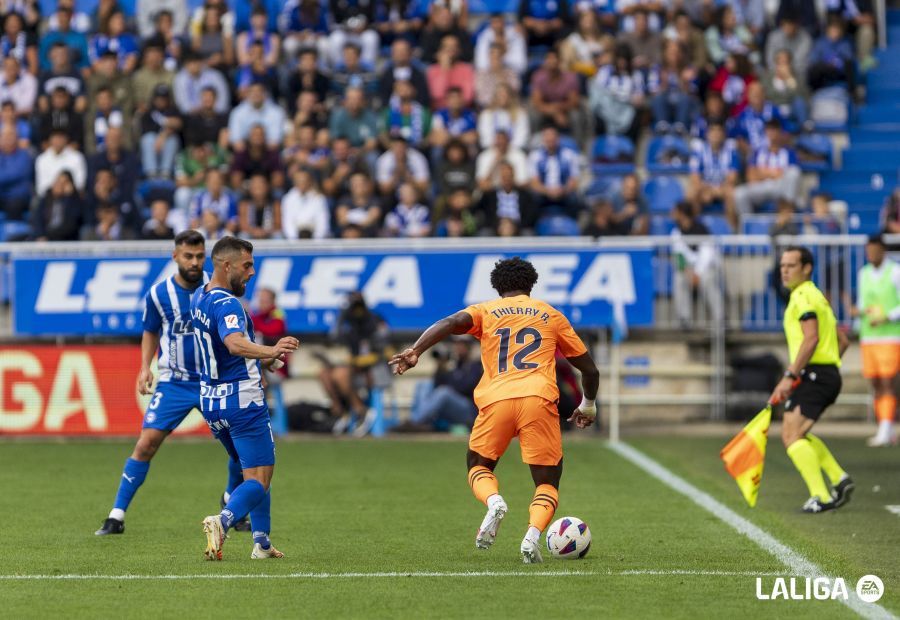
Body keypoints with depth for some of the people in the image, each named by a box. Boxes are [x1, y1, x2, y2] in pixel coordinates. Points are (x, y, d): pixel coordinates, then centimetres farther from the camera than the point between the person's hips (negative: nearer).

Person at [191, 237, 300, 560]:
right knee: (258, 481, -9)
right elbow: (235, 343, -40)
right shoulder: (226, 304, -19)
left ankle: (261, 542, 17)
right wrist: (269, 351, -55)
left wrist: (262, 360, 21)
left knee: (254, 471, 21)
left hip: (211, 399, 9)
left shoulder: (198, 298, 10)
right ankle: (222, 521, -33)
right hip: (242, 400, -9)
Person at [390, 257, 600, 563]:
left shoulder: (486, 311, 20)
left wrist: (415, 351, -13)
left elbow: (451, 322, -3)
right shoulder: (551, 315, 23)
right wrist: (588, 406, 42)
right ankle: (533, 535, -18)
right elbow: (589, 369, 26)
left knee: (478, 466, 23)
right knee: (547, 483, 12)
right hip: (539, 400, 0)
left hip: (496, 400, 0)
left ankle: (493, 501, -10)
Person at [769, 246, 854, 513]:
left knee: (792, 435, -14)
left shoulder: (804, 296, -10)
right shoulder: (817, 297, 22)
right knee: (793, 434, 19)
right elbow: (842, 341, 26)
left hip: (813, 374, -10)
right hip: (829, 375, 10)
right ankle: (839, 479, 14)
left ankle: (821, 497, -20)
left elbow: (811, 339, -22)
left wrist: (790, 375, -23)